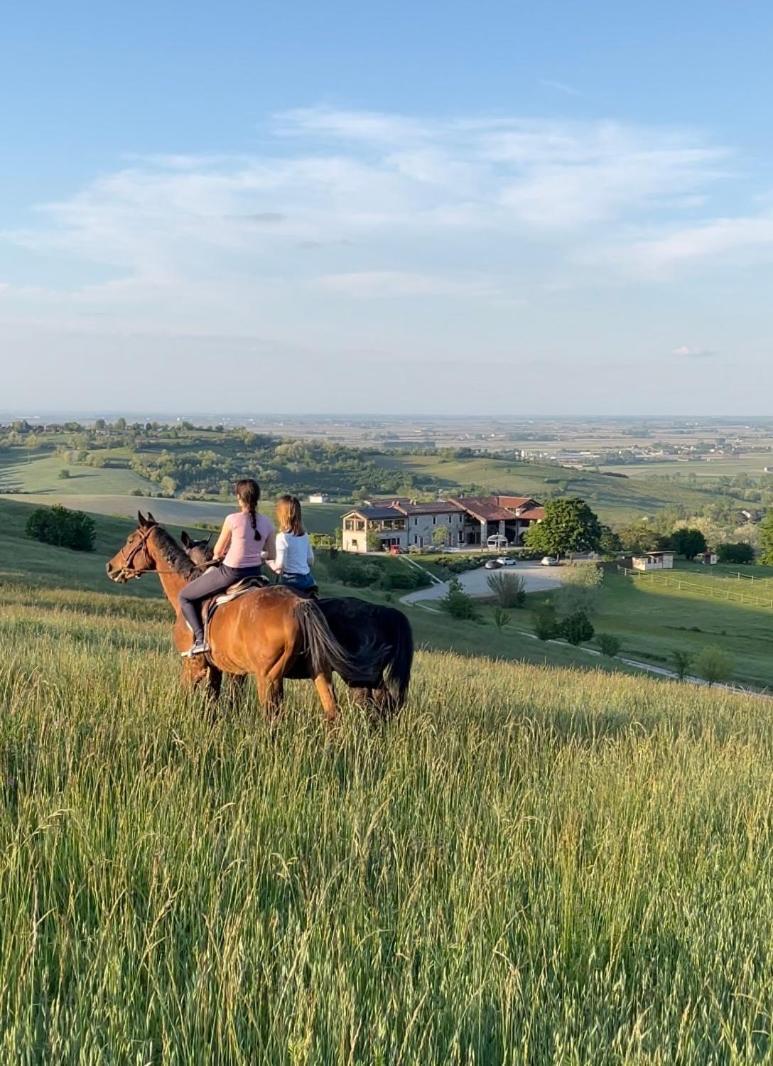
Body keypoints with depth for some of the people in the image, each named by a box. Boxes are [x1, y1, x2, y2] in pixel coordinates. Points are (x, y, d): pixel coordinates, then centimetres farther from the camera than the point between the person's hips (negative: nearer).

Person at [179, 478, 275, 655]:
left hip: (230, 573, -5)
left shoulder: (233, 520, -15)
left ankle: (200, 639, -2)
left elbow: (218, 551, -5)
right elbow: (271, 555, 8)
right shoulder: (266, 523, -1)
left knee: (185, 596, 10)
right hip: (255, 572, 5)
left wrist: (217, 556, 18)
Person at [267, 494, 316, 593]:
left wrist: (268, 559, 1)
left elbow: (279, 566, -15)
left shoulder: (283, 537, -14)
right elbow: (310, 560, 16)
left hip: (291, 581, -7)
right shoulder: (304, 535, 7)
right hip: (308, 579, 7)